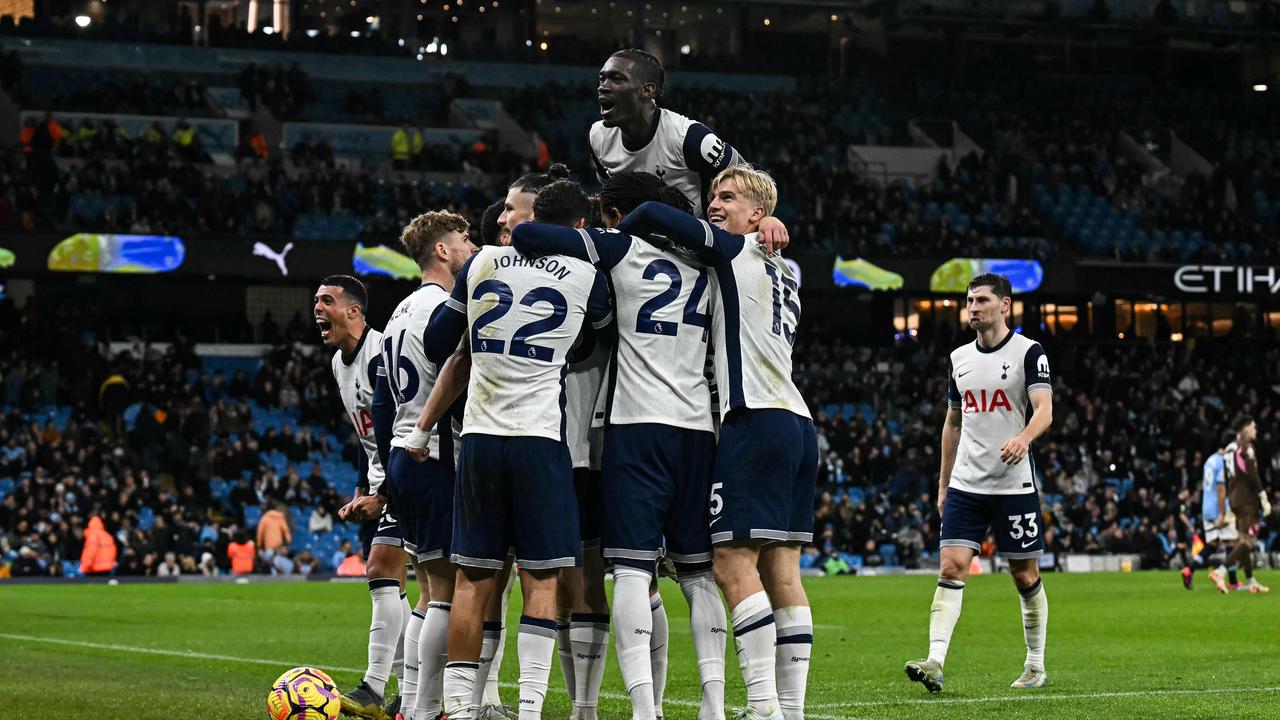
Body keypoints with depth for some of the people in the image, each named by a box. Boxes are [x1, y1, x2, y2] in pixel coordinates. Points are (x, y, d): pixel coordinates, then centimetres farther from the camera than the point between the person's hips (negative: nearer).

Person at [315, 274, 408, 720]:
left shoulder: (380, 356, -20)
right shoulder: (340, 363, 12)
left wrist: (383, 496, -22)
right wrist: (361, 490, 17)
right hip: (380, 482, 10)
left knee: (383, 570, -17)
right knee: (386, 585, 8)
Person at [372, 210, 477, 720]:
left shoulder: (401, 313, 18)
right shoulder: (445, 308, -11)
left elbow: (382, 403, 20)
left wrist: (389, 469, 23)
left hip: (401, 455, 10)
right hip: (436, 461, -10)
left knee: (432, 591, 13)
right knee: (447, 588, -7)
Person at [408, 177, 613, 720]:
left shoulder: (483, 262, 9)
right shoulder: (587, 275, -1)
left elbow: (437, 344, 15)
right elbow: (604, 330, 20)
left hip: (478, 437, 3)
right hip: (538, 441, -3)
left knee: (472, 579, 8)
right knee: (541, 579, 2)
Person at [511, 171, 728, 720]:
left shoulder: (621, 247, 0)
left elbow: (525, 235, -7)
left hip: (638, 426, -5)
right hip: (698, 427, 5)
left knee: (633, 568, -8)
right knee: (698, 572, 9)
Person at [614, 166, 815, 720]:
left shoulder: (735, 249, 0)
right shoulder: (785, 272, 23)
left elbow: (653, 214, -8)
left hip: (756, 420, -9)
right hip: (799, 423, 9)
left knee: (733, 564, -11)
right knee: (781, 572, 6)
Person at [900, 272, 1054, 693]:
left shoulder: (1028, 352, -5)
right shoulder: (960, 358, 12)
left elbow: (1044, 410, -17)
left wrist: (1024, 437, -39)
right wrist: (943, 484, 19)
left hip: (1014, 485, -4)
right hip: (965, 484, 4)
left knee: (1025, 576, 5)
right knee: (952, 567, -10)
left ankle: (1035, 666, 19)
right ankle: (935, 662, -19)